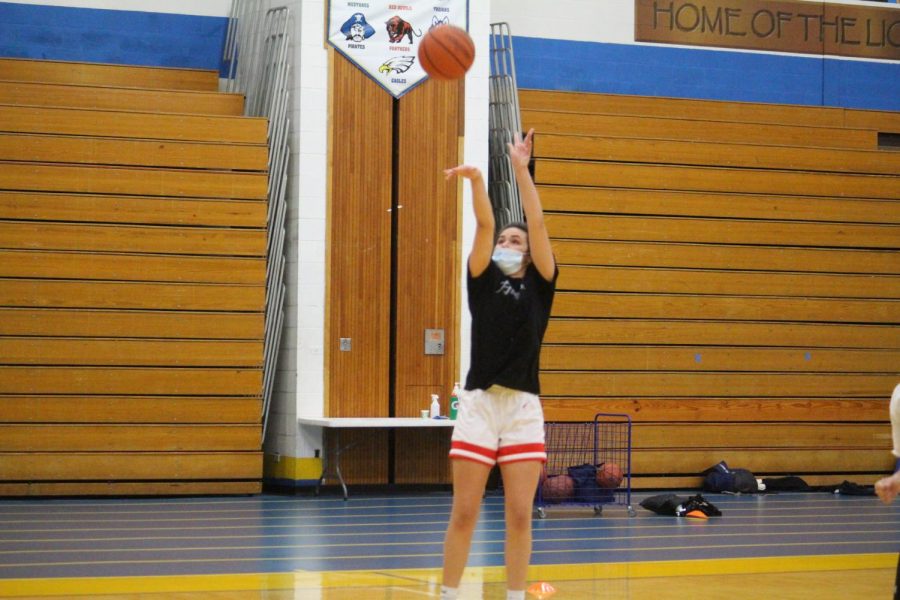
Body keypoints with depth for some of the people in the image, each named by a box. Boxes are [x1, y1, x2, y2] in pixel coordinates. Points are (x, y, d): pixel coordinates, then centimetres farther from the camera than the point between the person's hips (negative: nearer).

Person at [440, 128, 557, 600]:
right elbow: (485, 225, -4)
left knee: (519, 515, 0)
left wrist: (521, 168, -1)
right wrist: (476, 181, -18)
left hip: (524, 406, 1)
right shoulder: (483, 280, 10)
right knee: (464, 513, -1)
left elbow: (537, 222, 2)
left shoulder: (539, 285, 10)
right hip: (479, 403, -1)